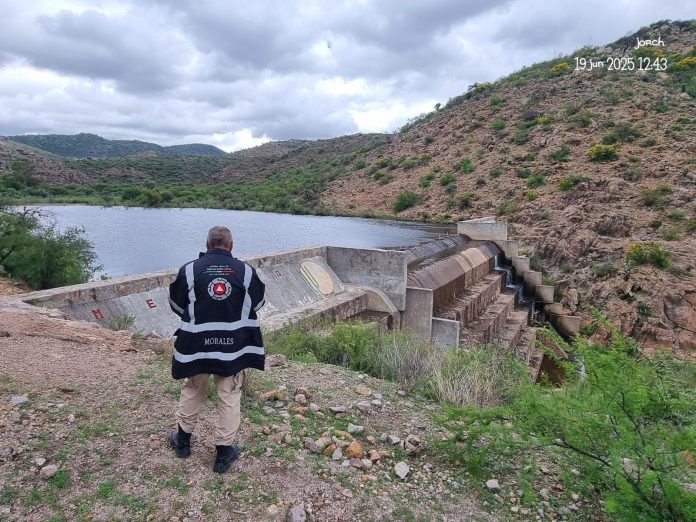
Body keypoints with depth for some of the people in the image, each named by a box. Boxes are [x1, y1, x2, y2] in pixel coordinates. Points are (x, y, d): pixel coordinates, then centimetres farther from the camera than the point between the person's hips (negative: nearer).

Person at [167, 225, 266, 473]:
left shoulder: (189, 270, -6)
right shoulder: (245, 271, -5)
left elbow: (177, 306, 6)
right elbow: (257, 304, 8)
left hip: (197, 344, 1)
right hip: (234, 345, -1)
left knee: (193, 392, 22)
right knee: (229, 397, 11)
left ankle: (183, 440, 40)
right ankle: (223, 452, 21)